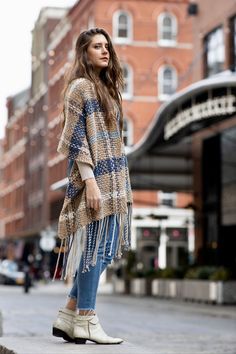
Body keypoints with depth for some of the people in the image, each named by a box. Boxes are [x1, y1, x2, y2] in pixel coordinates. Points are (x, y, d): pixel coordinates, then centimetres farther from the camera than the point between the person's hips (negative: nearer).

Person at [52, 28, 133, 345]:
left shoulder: (106, 87, 20)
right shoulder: (80, 86, -5)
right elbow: (76, 138, -12)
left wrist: (120, 184, 17)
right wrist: (90, 181, -20)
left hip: (112, 180, 9)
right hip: (94, 178, -9)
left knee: (101, 249, 6)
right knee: (94, 246, -8)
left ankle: (68, 316, 12)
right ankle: (86, 321, -3)